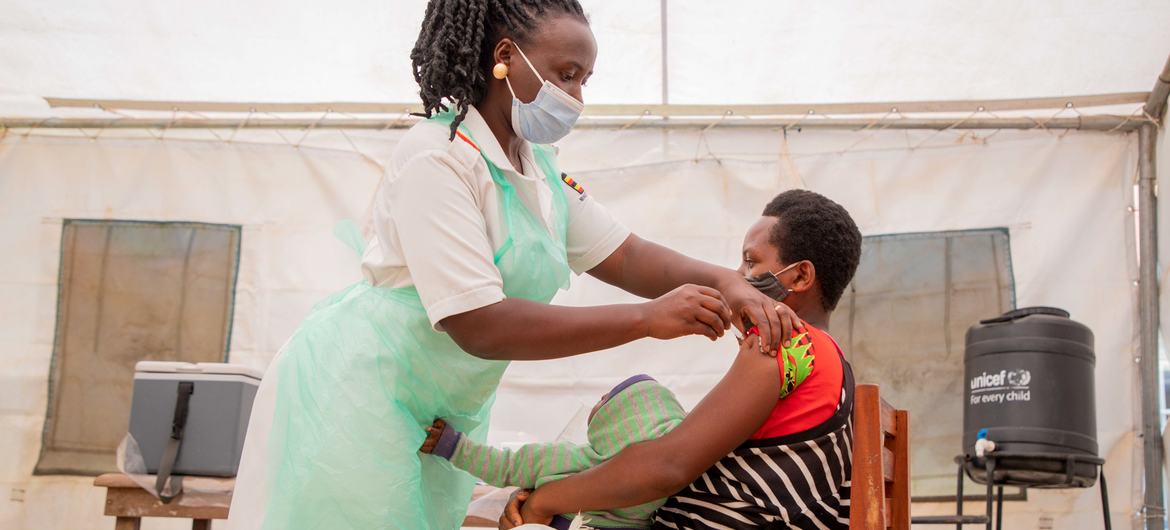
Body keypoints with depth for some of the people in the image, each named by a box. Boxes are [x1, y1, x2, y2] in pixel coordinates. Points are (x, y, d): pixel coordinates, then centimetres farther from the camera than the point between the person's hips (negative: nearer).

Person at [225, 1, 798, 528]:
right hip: (355, 395, -8)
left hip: (443, 414, 8)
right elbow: (479, 327, -29)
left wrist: (722, 282, -14)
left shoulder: (539, 169, 5)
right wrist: (648, 319, -29)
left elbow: (623, 254, 5)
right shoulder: (438, 159, -22)